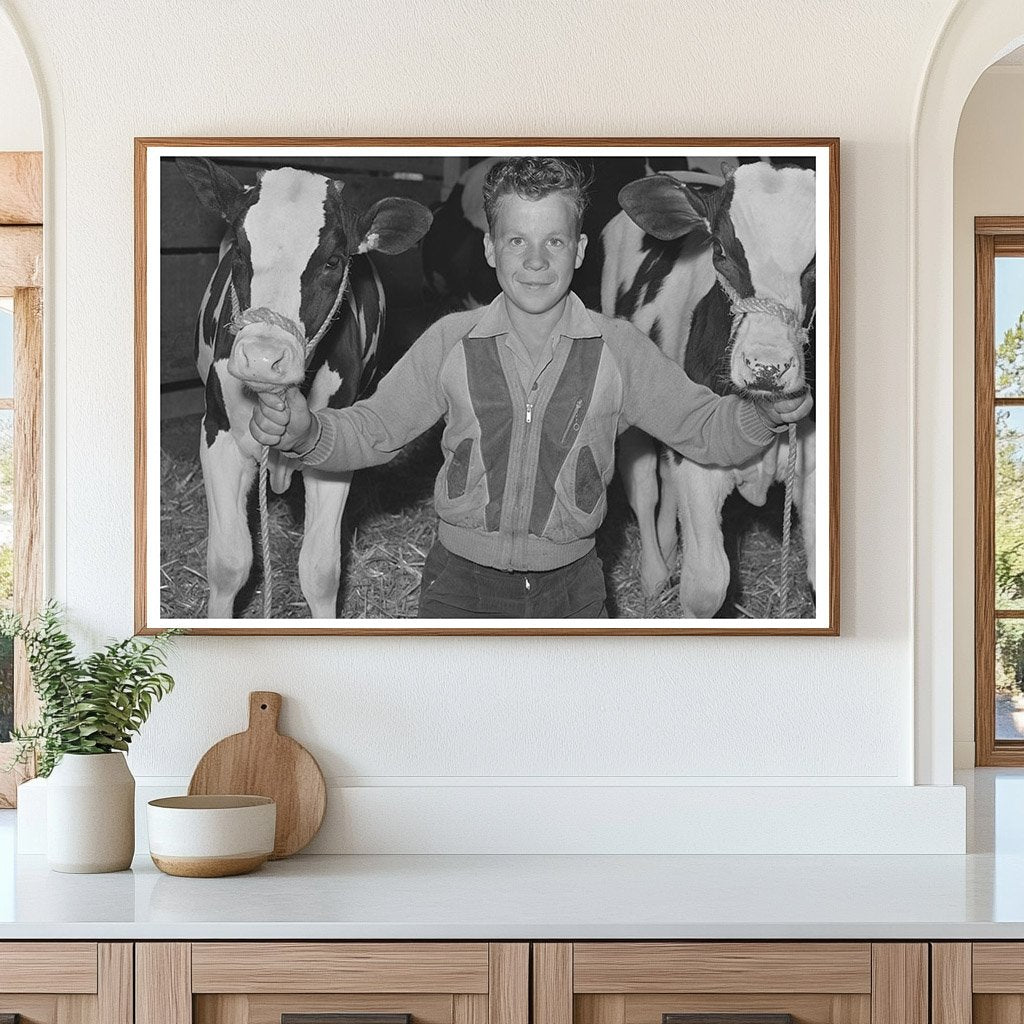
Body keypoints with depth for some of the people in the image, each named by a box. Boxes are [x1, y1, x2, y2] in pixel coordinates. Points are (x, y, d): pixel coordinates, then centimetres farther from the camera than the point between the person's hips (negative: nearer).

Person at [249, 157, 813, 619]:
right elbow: (371, 429, 3)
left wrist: (763, 413, -22)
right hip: (461, 582, 0)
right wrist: (304, 431, -18)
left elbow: (705, 429, 0)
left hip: (570, 588, 0)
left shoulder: (619, 348, -4)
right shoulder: (449, 341, -4)